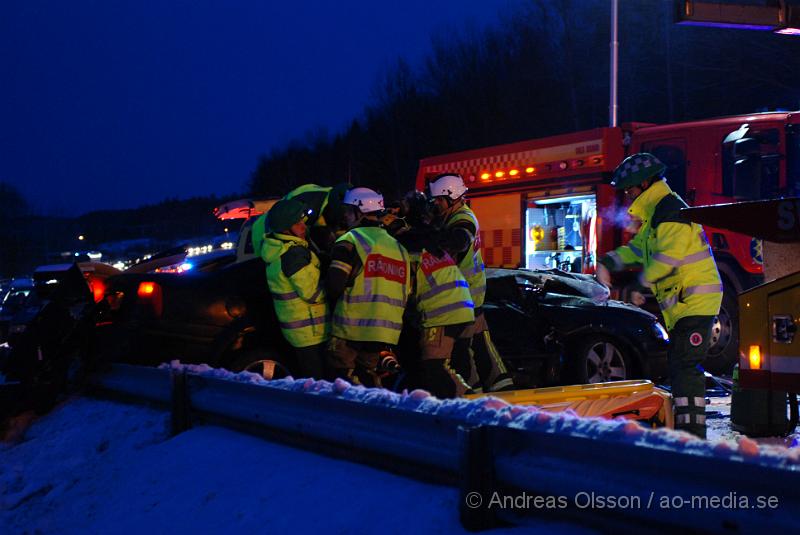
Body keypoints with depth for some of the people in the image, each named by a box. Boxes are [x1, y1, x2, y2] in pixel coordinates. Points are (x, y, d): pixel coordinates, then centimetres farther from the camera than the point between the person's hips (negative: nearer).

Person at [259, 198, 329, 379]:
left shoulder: (273, 247, 4)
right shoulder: (295, 254, -22)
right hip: (310, 331, -10)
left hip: (293, 328, 10)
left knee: (304, 379, 18)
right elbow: (313, 294, -22)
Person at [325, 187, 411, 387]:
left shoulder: (350, 241, -8)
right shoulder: (399, 248, 16)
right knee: (370, 383, 17)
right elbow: (405, 296, 17)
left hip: (351, 328, -7)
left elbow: (334, 285, -15)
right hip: (386, 333, 7)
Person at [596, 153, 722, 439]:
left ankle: (692, 432, -14)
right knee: (678, 364, 16)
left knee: (685, 366, -14)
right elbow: (638, 247, 22)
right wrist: (608, 262, 6)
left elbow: (668, 256, -23)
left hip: (694, 301, -11)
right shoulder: (656, 213, 19)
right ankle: (684, 423, 24)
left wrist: (640, 284, -15)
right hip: (681, 302, 11)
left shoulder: (671, 209, -15)